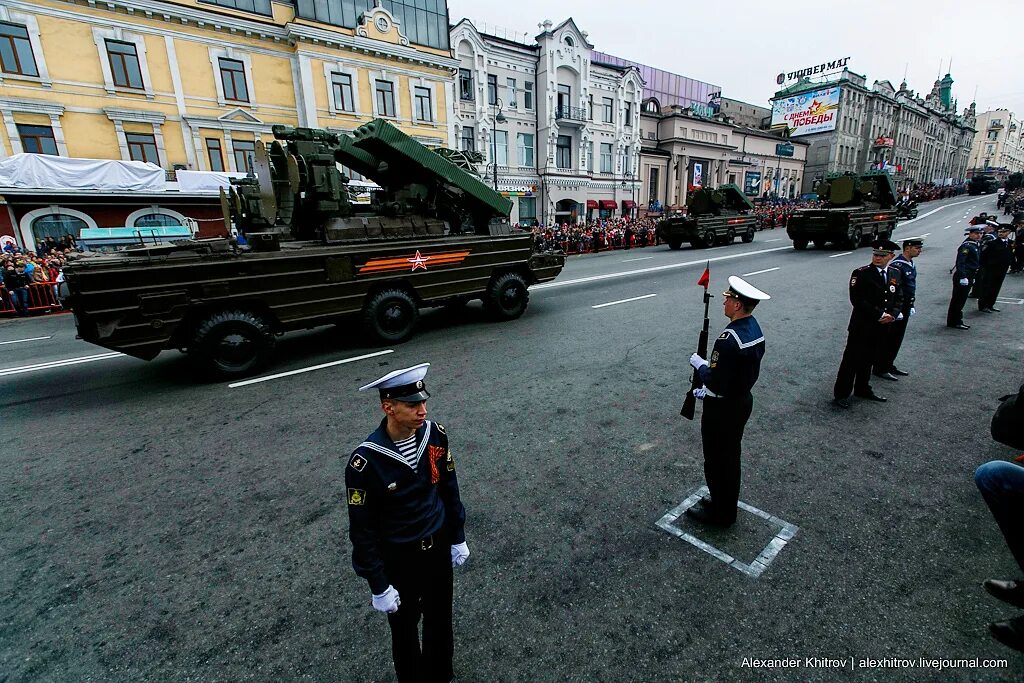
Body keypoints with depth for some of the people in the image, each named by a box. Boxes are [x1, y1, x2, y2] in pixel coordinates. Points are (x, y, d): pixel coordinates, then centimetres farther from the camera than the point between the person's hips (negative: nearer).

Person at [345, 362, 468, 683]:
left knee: (440, 622, 25)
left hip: (438, 547, 4)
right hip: (398, 559, -3)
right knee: (405, 630, 23)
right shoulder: (365, 462, -29)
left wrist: (458, 537, 7)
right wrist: (378, 586, -10)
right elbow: (362, 529, -17)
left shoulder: (435, 434, -16)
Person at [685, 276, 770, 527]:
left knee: (716, 461, 9)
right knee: (730, 457, 23)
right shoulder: (754, 328, 1)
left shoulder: (729, 339, -30)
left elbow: (715, 381, -28)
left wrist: (700, 364, -11)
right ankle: (727, 506, 41)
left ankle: (719, 513, 28)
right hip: (742, 402, 9)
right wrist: (710, 390, 12)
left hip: (722, 410, -9)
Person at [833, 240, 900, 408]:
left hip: (881, 328, 6)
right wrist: (880, 315, -18)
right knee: (852, 360, -2)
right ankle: (841, 394, 6)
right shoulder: (861, 274, -10)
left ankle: (862, 389, 32)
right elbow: (858, 300, -18)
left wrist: (891, 315, -6)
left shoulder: (893, 276, 10)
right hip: (861, 327, -6)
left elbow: (897, 300, 14)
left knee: (868, 360, 17)